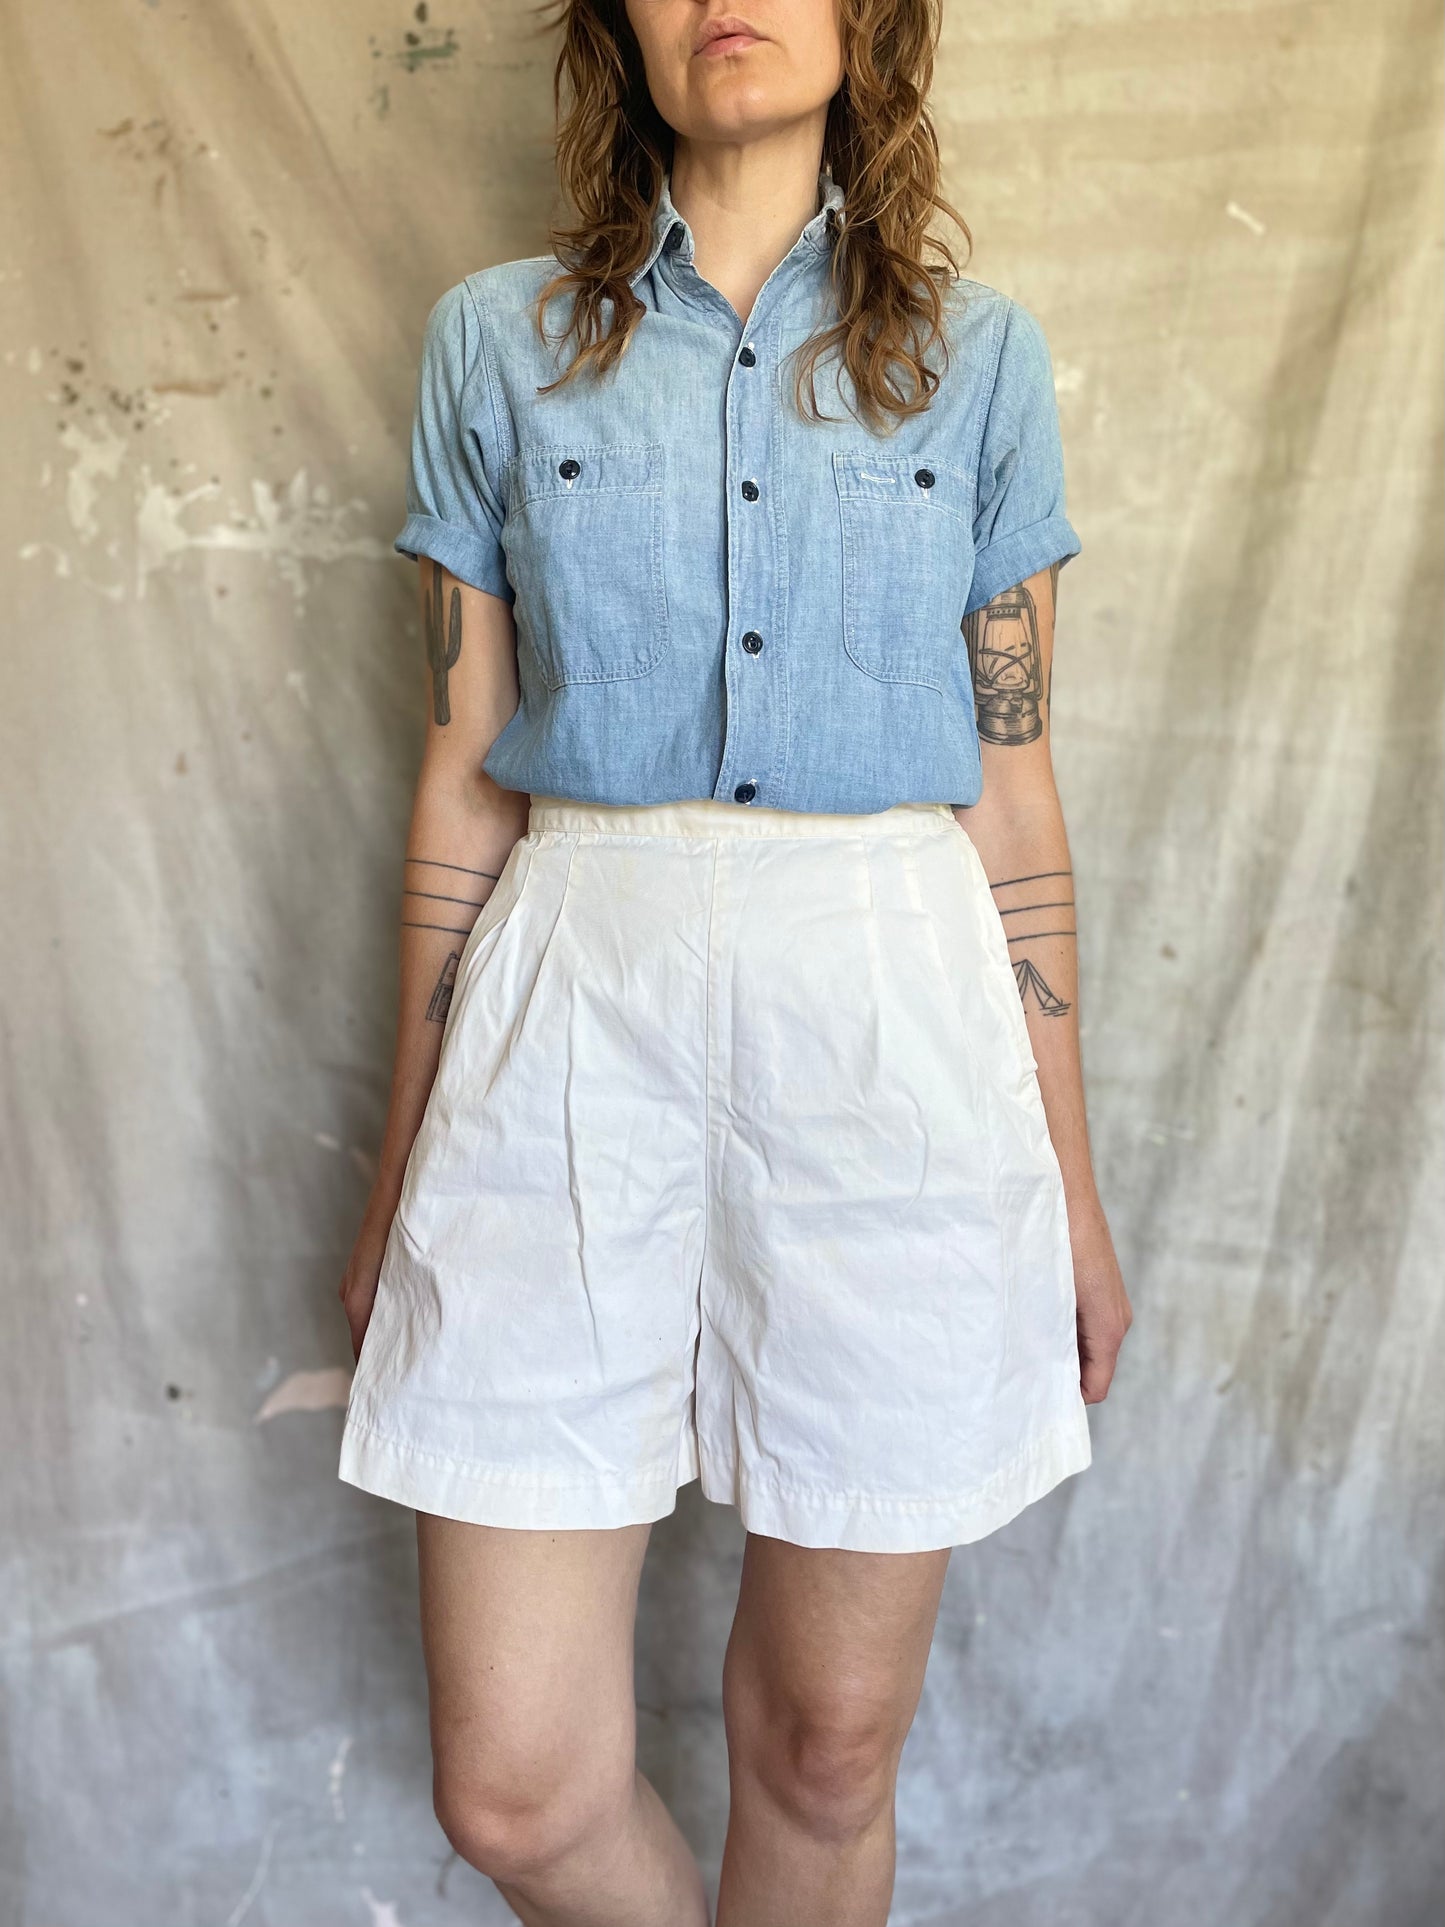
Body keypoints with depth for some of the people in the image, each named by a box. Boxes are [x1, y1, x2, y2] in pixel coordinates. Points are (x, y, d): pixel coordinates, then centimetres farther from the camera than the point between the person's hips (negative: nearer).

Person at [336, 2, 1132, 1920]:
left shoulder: (979, 348, 10)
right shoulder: (498, 340, 9)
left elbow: (1013, 780, 9)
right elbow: (464, 772, 8)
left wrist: (1072, 1183, 9)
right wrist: (407, 1159, 10)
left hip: (890, 1037, 1)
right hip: (575, 1033, 0)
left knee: (831, 1740, 12)